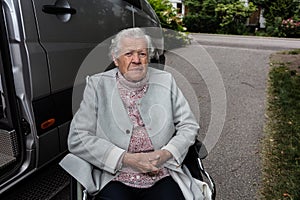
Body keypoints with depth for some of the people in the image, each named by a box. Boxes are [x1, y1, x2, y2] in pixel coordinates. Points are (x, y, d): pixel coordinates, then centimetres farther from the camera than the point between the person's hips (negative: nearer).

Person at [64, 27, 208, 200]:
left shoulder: (166, 81, 7)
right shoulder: (97, 85, 1)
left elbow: (189, 126, 9)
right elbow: (77, 139, -4)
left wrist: (166, 154, -8)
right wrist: (127, 159, -12)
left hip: (162, 176, 2)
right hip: (115, 180, -1)